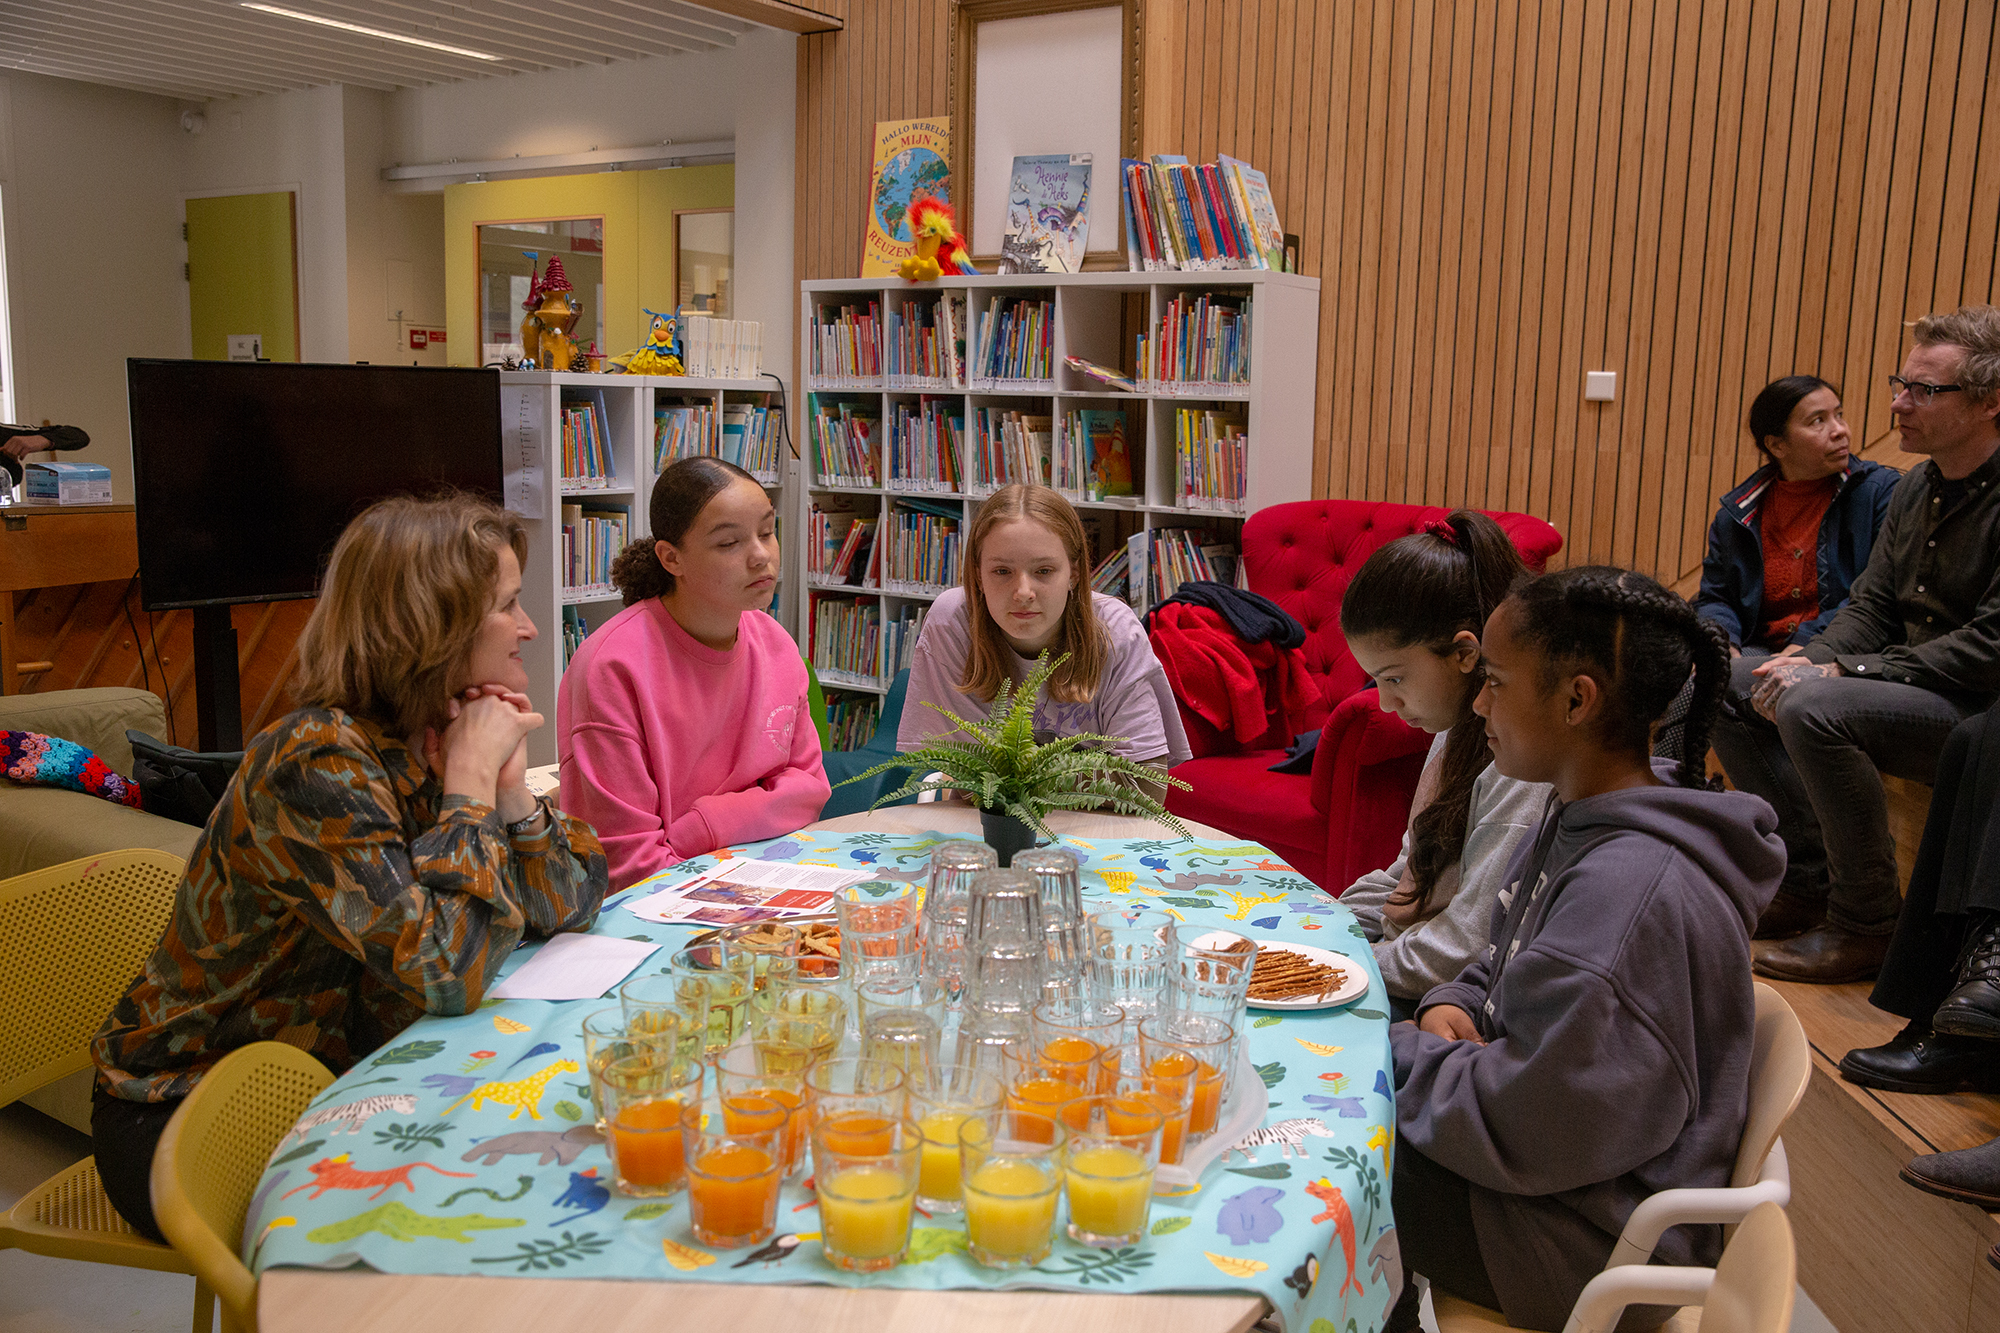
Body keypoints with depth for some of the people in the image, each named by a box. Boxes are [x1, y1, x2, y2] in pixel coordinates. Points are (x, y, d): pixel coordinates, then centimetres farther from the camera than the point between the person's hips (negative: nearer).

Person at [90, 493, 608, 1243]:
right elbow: (445, 973, -36)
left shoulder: (428, 740, -2)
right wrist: (471, 778, -26)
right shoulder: (320, 763, -26)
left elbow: (570, 907, 1)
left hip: (337, 1082, 7)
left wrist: (508, 780, -14)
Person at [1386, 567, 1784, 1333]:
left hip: (1592, 1239, -9)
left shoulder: (1632, 888, -31)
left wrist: (1406, 1056, -14)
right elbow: (1503, 970, 16)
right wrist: (1453, 1009, -4)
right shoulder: (1584, 820, 1)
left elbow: (1527, 1127, -29)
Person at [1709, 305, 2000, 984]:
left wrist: (1841, 672, -23)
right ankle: (1810, 883, 5)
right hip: (1910, 688, 9)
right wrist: (1810, 659, -10)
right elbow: (1872, 607, 11)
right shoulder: (1914, 489, 9)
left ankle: (1866, 924, -16)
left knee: (1814, 709, -33)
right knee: (1724, 684, 1)